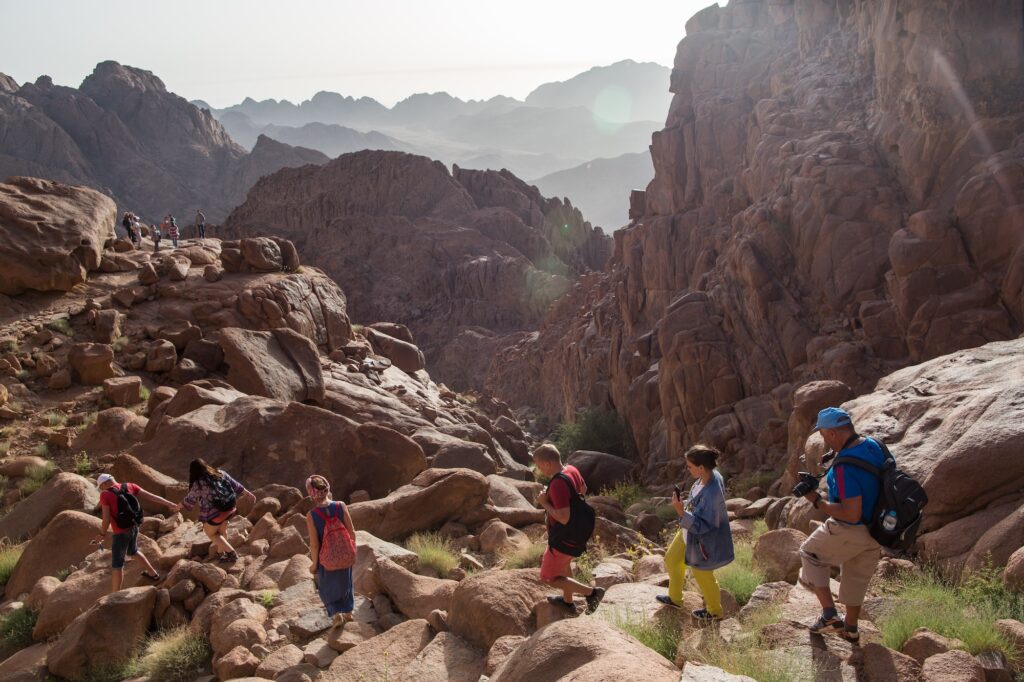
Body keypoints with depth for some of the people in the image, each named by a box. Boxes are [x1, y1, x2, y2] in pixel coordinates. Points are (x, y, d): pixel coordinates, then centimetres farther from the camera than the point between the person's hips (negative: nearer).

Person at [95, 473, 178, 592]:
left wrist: (102, 534, 0)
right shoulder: (130, 486, -1)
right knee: (132, 551, 33)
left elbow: (106, 519, -17)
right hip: (134, 528, 6)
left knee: (117, 565, 3)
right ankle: (153, 574, 43)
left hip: (121, 533, -6)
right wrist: (170, 504, -7)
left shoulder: (105, 495, -16)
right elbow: (150, 496, -5)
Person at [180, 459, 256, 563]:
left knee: (211, 533, 16)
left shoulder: (198, 484, -16)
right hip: (229, 508, 6)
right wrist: (248, 494, 18)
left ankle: (231, 553, 10)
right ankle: (221, 553, 39)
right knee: (222, 531, 25)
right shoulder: (220, 473, -2)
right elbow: (235, 485, 6)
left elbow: (189, 500, 0)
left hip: (214, 513, -6)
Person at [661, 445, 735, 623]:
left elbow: (701, 525, -32)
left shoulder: (712, 493, -39)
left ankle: (714, 612, 44)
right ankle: (674, 598, 49)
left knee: (703, 575, 17)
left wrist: (681, 512, -40)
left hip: (702, 539, -9)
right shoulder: (710, 476, -12)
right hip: (690, 530, 9)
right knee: (672, 560, 25)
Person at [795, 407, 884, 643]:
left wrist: (817, 501, -21)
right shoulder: (874, 445, -4)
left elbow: (850, 514, -30)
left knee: (810, 554, 17)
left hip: (850, 531, -8)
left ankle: (829, 613, 13)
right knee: (856, 576, 26)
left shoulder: (846, 466, -31)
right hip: (877, 530, 8)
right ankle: (851, 628, 42)